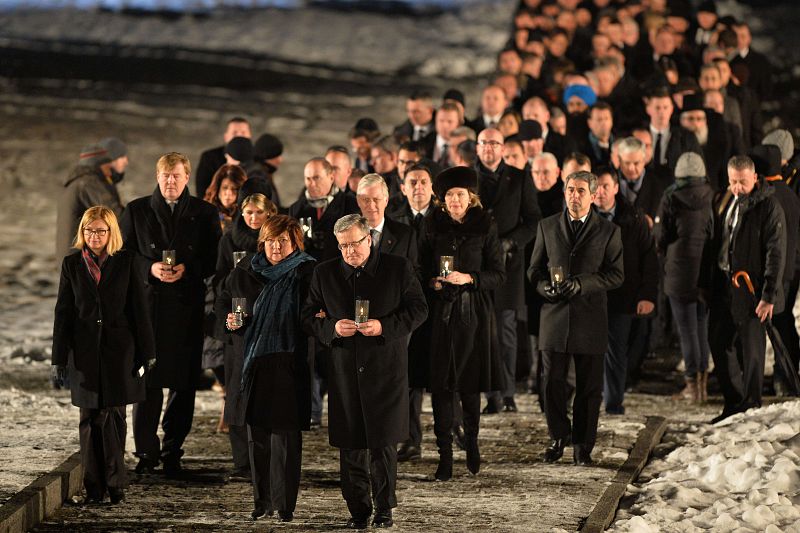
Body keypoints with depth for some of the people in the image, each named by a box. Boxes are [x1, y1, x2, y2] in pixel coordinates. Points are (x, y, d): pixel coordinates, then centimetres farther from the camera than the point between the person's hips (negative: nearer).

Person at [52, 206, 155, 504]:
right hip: (85, 352, 1)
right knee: (90, 419, 3)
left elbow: (139, 308, 2)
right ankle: (94, 489, 6)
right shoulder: (72, 264, 6)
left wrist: (147, 353, -2)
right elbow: (63, 312, 6)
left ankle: (115, 484, 5)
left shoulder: (125, 262, 2)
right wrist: (59, 358, 2)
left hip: (119, 350, -1)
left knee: (114, 417, -1)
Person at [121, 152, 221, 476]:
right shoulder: (136, 211, 9)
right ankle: (146, 452, 2)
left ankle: (172, 451, 10)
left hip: (187, 307, 0)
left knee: (184, 382, 1)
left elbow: (213, 259, 6)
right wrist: (150, 268, -10)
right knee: (148, 380, -4)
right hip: (148, 306, 0)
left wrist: (187, 270, -11)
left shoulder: (204, 214, 8)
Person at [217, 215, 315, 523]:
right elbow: (222, 301, 20)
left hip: (288, 366, -4)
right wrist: (228, 319, 0)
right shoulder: (244, 271, 8)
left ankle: (284, 505, 0)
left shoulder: (307, 274, -3)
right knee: (256, 437, 10)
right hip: (250, 364, 4)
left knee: (285, 436, -5)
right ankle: (262, 501, 19)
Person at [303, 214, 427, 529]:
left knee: (384, 442, -1)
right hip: (344, 371, 2)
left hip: (386, 371, -2)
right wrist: (332, 328, -11)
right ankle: (358, 509, 13)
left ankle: (384, 508, 12)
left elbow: (418, 310, 2)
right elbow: (309, 315, 10)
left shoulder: (398, 269, 1)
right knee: (351, 445, 4)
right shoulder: (324, 274, 8)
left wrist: (384, 326, -13)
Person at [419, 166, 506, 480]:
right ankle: (445, 453, 0)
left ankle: (471, 440, 28)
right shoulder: (432, 225, 6)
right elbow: (422, 269, 12)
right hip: (440, 311, 1)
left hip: (474, 313, -1)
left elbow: (499, 275, 0)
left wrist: (469, 278, -15)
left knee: (470, 383, 5)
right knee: (441, 385, -4)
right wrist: (432, 282, -8)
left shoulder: (485, 227, 0)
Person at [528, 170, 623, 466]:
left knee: (589, 386, 3)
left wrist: (581, 284, -15)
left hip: (590, 317, -1)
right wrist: (545, 286, -10)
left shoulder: (608, 231, 3)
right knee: (552, 382, 2)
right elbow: (535, 269, 13)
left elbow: (616, 274, -1)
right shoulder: (547, 227, 10)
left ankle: (583, 445, 13)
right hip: (554, 317, 1)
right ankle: (558, 436, 20)